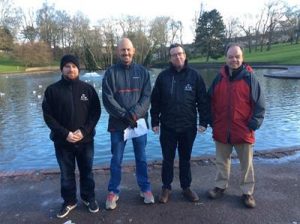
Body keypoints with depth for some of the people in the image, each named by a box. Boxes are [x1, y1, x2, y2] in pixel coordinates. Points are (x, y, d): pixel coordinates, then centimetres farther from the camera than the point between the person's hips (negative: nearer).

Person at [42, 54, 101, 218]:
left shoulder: (88, 89, -1)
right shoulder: (52, 90, -3)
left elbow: (96, 112, -3)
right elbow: (48, 116, -4)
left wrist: (84, 131, -15)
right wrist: (65, 133, -14)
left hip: (85, 140, 0)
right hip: (62, 141, 0)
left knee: (87, 171, 14)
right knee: (66, 174, 13)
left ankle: (89, 198, 34)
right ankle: (69, 201, 33)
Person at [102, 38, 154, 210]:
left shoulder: (142, 72, 3)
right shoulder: (111, 72, -2)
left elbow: (147, 96, -4)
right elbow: (107, 99, -8)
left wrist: (134, 114, -18)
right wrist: (125, 115, -16)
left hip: (139, 122, 1)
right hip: (118, 123, -1)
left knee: (141, 158, 13)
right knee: (116, 160, 9)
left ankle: (145, 189, 30)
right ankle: (113, 192, 26)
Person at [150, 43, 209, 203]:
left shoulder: (194, 75, 0)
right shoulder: (163, 76, 0)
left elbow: (202, 100, 1)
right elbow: (155, 101, 3)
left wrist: (203, 121, -4)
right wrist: (155, 121, 0)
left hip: (188, 126, 0)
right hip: (167, 127, 0)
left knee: (185, 159, 14)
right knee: (167, 159, 10)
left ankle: (186, 187, 31)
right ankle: (166, 188, 27)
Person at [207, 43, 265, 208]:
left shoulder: (249, 77, -5)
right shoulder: (219, 78, 3)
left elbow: (259, 103, -4)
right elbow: (210, 101, 8)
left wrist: (254, 123, -11)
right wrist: (212, 121, 2)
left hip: (243, 130, -2)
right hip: (221, 130, 3)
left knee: (246, 164, 12)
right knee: (221, 161, 17)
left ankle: (247, 192, 28)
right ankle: (220, 186, 34)